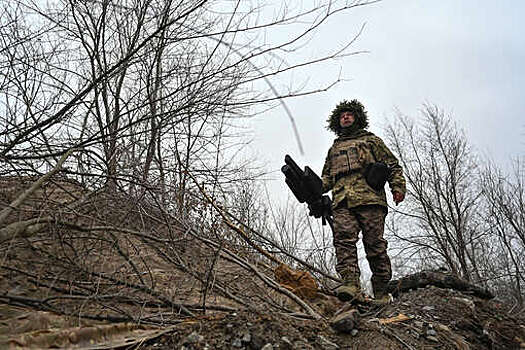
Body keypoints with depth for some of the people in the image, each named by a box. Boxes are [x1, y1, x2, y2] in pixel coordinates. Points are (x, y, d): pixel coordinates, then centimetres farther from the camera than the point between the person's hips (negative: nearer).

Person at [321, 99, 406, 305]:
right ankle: (351, 284, -30)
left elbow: (392, 165, 16)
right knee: (344, 239, -20)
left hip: (370, 198, -2)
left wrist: (398, 187, -3)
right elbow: (327, 177, 29)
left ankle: (381, 293, -3)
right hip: (342, 201, 3)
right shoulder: (334, 149, 34)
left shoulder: (371, 140, 25)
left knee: (375, 245, -8)